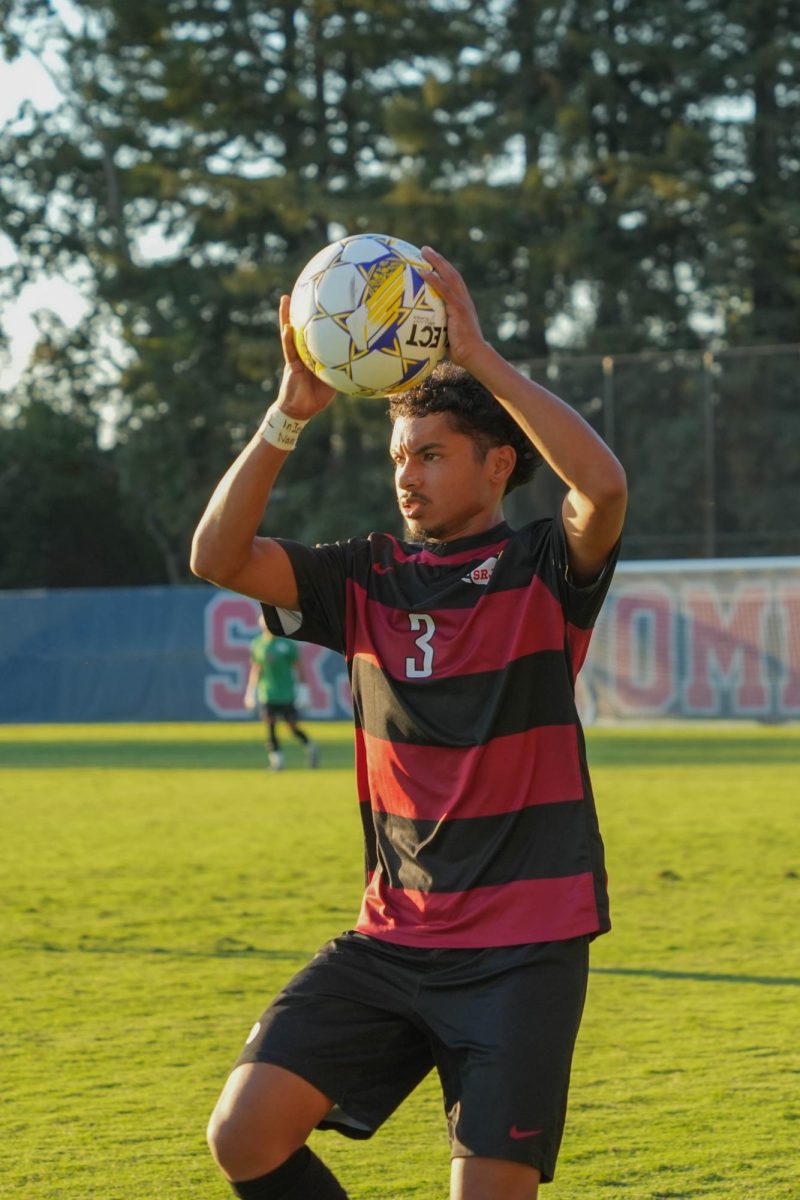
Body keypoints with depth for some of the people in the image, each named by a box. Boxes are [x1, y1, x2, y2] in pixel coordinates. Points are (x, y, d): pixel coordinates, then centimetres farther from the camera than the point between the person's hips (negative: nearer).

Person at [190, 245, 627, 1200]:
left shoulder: (543, 572, -2)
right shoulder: (368, 579, 8)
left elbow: (604, 485, -25)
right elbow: (217, 558, -5)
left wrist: (478, 357, -26)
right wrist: (291, 413, -16)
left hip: (522, 947, -4)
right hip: (391, 935, 4)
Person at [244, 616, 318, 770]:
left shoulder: (287, 643, -4)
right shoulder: (257, 644, 5)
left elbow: (298, 667, 1)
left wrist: (302, 687, -3)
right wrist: (250, 691, 13)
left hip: (286, 693, -2)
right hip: (266, 693, 2)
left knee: (293, 726, 0)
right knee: (270, 727, -6)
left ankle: (311, 748, 21)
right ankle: (276, 760, -1)